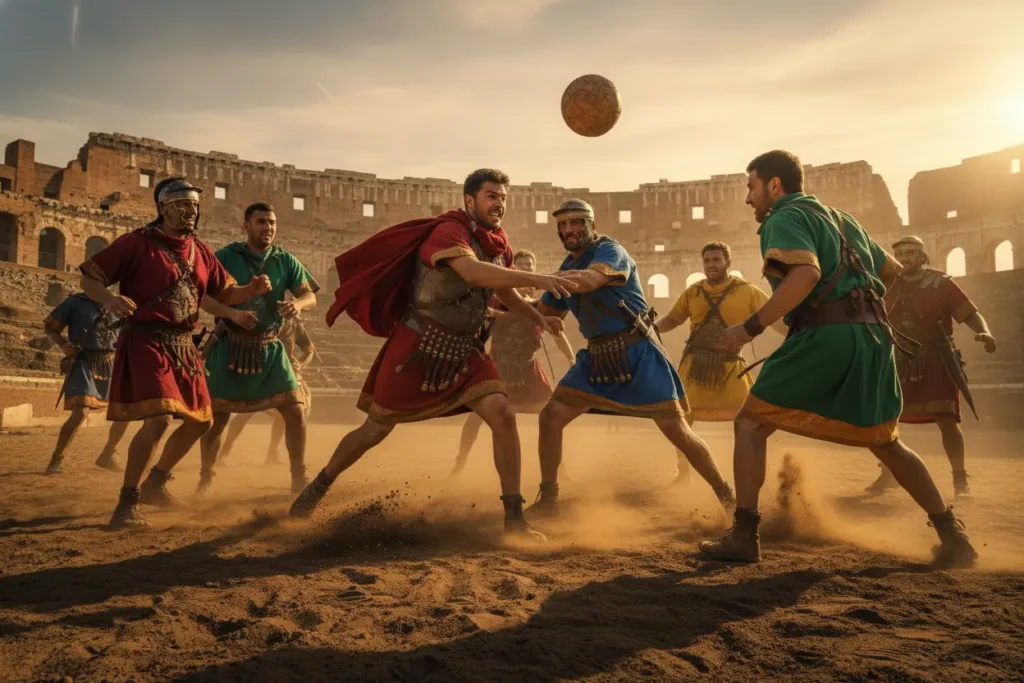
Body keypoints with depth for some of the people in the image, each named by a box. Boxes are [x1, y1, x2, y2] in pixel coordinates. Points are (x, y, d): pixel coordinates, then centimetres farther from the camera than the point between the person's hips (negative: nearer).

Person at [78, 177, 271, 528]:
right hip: (145, 342, -8)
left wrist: (252, 290, -6)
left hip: (183, 346, 8)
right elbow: (89, 278, -7)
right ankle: (127, 503, -5)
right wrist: (108, 299, -29)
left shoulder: (200, 251, 10)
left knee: (200, 420, 14)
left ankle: (155, 482, 35)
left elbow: (226, 294, 14)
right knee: (158, 419, -21)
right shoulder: (137, 243, -8)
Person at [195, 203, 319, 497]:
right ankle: (206, 477, 29)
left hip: (270, 349, 2)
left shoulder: (285, 261, 4)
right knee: (215, 417, 6)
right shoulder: (225, 257, -2)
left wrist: (297, 303, -23)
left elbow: (311, 295, 0)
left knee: (296, 410, -6)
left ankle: (299, 478, 9)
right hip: (230, 346, -2)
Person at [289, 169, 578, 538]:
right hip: (418, 346, -5)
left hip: (464, 349, 6)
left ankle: (514, 516, -4)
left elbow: (506, 294, 22)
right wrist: (537, 279, -38)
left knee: (503, 415, -14)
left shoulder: (499, 244, 7)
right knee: (376, 429, 6)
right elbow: (474, 272, -36)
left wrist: (539, 319, 7)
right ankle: (318, 487, 32)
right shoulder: (449, 231, -16)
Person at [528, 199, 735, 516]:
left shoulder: (609, 250, -13)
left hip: (638, 354, -6)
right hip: (597, 356, 7)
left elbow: (590, 280, -36)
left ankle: (727, 496, 13)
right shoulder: (568, 266, 10)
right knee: (550, 416, -4)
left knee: (677, 430, -6)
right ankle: (548, 498, 10)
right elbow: (545, 311, 18)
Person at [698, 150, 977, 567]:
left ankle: (744, 537, -5)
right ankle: (953, 536, 23)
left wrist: (751, 327, -20)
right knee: (885, 442, 22)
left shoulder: (783, 219, -1)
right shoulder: (840, 219, 25)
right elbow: (892, 270, 31)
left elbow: (806, 274, -21)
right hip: (874, 338, 8)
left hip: (826, 336, -8)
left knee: (750, 425, 0)